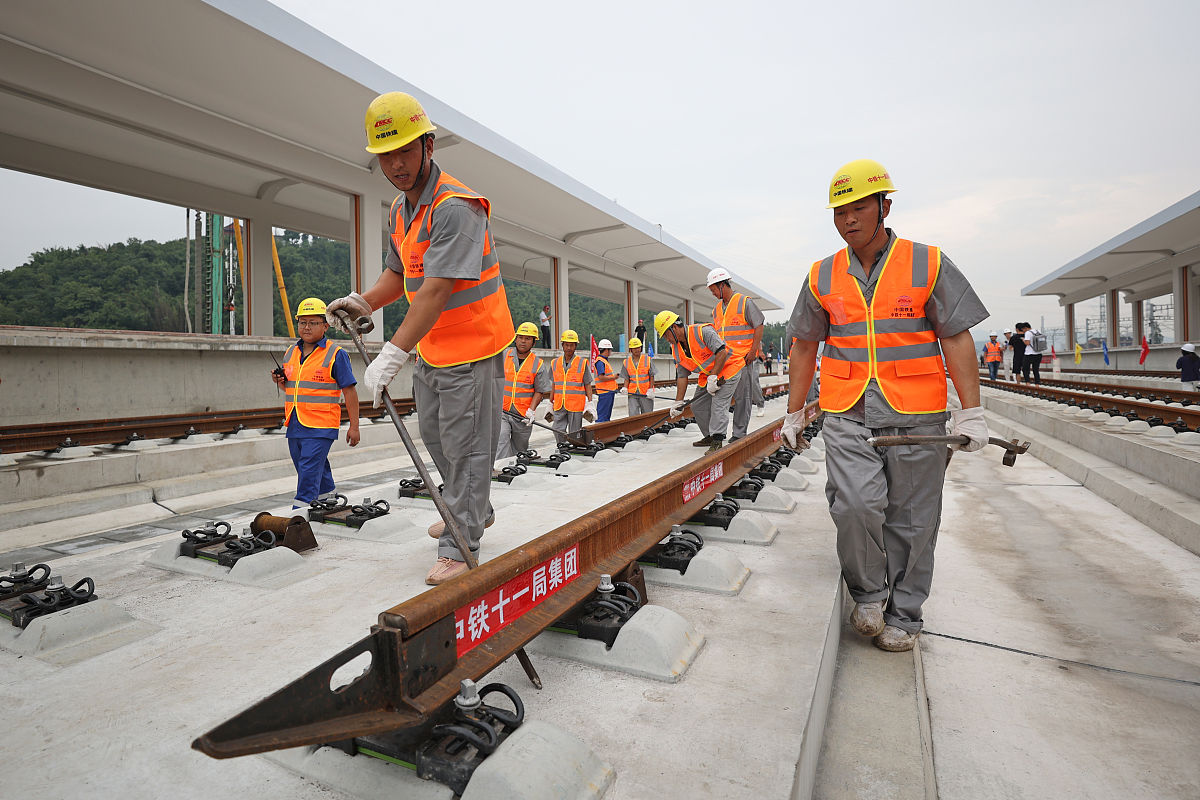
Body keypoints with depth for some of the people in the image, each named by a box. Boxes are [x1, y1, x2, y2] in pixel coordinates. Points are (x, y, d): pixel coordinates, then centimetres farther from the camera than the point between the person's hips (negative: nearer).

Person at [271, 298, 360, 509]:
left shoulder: (336, 354, -7)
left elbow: (349, 391, -6)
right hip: (294, 426, 7)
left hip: (320, 427, -7)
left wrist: (354, 426, -8)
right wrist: (280, 382, 2)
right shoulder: (290, 353, 13)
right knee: (318, 470, 18)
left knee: (309, 472, -11)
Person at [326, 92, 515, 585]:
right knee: (433, 435, 20)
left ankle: (459, 546, 12)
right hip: (431, 348, 10)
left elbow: (437, 289, -32)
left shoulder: (456, 206, -23)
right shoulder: (399, 210, 8)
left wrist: (392, 355, -35)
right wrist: (364, 302, -2)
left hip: (471, 345, -10)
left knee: (465, 446, -2)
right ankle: (473, 510, 40)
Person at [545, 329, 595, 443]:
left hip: (576, 405, -3)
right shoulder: (555, 363, 11)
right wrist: (550, 403, 19)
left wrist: (590, 403, -3)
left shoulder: (583, 363, 1)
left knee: (574, 433, 3)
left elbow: (588, 385, 3)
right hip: (559, 405, 3)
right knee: (558, 430, -2)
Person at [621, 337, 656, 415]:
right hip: (632, 394, 1)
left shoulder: (648, 360, 1)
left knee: (647, 415, 4)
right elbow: (626, 379, 8)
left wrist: (651, 390, -7)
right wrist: (625, 389, -7)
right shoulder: (626, 362, 7)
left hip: (646, 394, -1)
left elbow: (651, 377, 1)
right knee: (633, 414, -8)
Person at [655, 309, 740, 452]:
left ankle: (717, 440, -16)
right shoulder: (677, 349, 0)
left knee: (718, 404, -19)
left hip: (726, 370, -8)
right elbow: (682, 376, 3)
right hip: (707, 376, 8)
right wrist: (678, 402, -1)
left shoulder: (703, 331, -25)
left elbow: (722, 352, -30)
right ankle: (710, 436, 20)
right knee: (697, 406, 7)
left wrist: (713, 377, -29)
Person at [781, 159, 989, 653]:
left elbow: (956, 338, 2)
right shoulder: (823, 277, 9)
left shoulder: (928, 264, 4)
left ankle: (903, 614, 24)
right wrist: (793, 414, 12)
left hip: (916, 416, -1)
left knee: (910, 521, 5)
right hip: (846, 414, 1)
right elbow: (804, 347, 13)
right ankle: (868, 593, 13)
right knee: (855, 505, -14)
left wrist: (971, 413, -5)